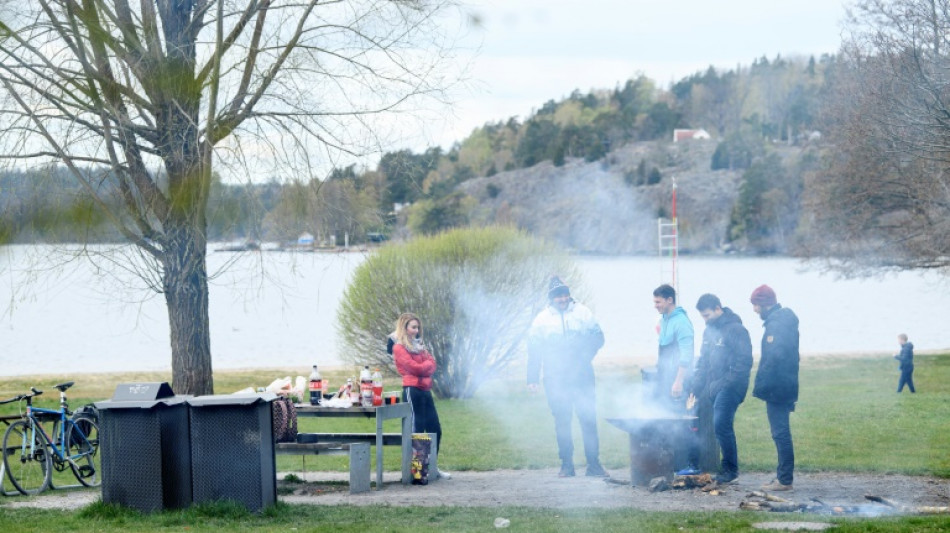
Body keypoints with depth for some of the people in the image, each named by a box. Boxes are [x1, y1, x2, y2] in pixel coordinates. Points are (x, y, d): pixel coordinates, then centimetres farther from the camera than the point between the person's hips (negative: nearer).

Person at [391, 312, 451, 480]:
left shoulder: (419, 345, 20)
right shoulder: (399, 348, -4)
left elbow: (432, 364, 10)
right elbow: (413, 367, -14)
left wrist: (422, 367, -8)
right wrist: (427, 365, 2)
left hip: (425, 390, 8)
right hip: (412, 389, -8)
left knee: (435, 428, 9)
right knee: (416, 430, -8)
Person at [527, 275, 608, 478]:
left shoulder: (582, 312, 4)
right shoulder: (542, 319, 6)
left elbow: (597, 337, 5)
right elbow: (534, 350, 8)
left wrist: (584, 358, -10)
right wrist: (533, 379, 1)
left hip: (582, 376, -1)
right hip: (555, 379, 1)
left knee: (588, 418, -3)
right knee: (562, 421, 4)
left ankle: (593, 463, 2)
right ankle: (566, 464, 12)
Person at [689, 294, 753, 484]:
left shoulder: (736, 329, -10)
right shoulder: (709, 330, 16)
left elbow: (744, 362, -15)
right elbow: (703, 361, 22)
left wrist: (726, 383, -19)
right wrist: (695, 388, 13)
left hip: (729, 387, -8)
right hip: (713, 388, 8)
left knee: (721, 424, -15)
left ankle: (730, 469, -5)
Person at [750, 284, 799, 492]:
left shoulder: (776, 324, -17)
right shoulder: (785, 320, 15)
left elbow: (773, 358, -25)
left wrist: (760, 385, -21)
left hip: (777, 388, -10)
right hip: (785, 387, 10)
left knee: (780, 433, -6)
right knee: (781, 433, 15)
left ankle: (784, 479, -4)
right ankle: (783, 476, 20)